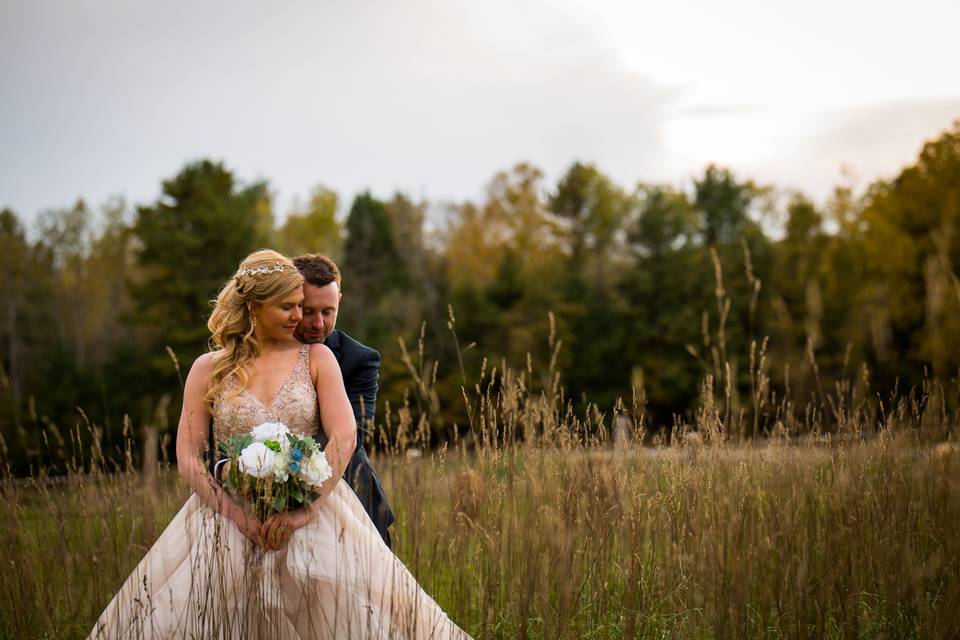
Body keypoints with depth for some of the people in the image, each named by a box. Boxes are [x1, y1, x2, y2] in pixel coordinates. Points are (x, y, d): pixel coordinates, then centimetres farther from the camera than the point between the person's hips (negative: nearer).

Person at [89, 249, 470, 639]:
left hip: (311, 513, 0)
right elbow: (188, 458, 2)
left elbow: (344, 437, -5)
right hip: (229, 517, 1)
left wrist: (306, 509, -17)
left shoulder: (316, 358, 6)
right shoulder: (209, 369, 6)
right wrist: (239, 515, -12)